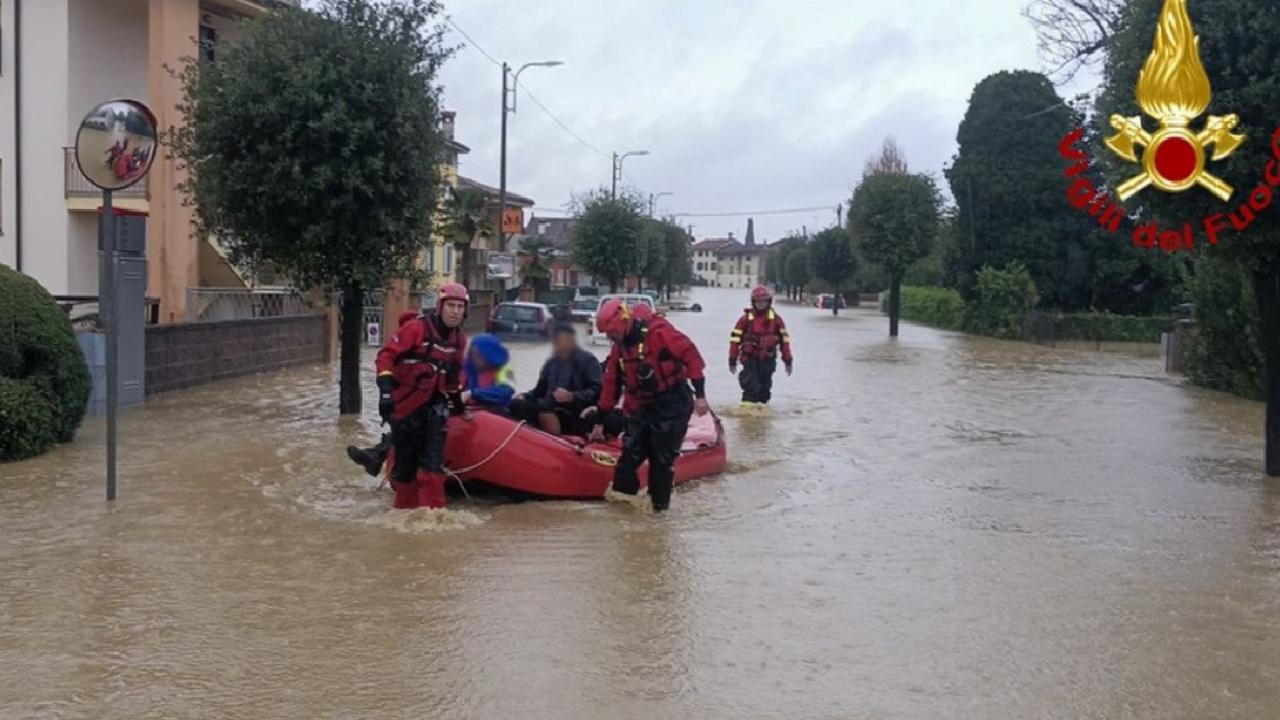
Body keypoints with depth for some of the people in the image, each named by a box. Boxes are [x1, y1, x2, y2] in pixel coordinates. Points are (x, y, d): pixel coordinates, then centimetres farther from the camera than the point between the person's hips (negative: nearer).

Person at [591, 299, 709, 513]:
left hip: (672, 406, -7)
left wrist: (699, 394, -20)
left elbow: (691, 355, -19)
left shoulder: (658, 332, -17)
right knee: (630, 453, 3)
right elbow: (611, 384, 14)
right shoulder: (619, 347, 8)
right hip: (641, 407, 7)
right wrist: (600, 420, 16)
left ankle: (659, 504, 10)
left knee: (663, 459, -1)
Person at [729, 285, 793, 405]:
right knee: (751, 386, -11)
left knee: (764, 388, 12)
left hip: (768, 360, 2)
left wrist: (788, 360, 6)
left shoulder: (776, 319, 1)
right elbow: (735, 338, -1)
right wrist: (732, 360, -1)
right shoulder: (746, 318, -3)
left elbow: (784, 339, 6)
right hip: (750, 359, -2)